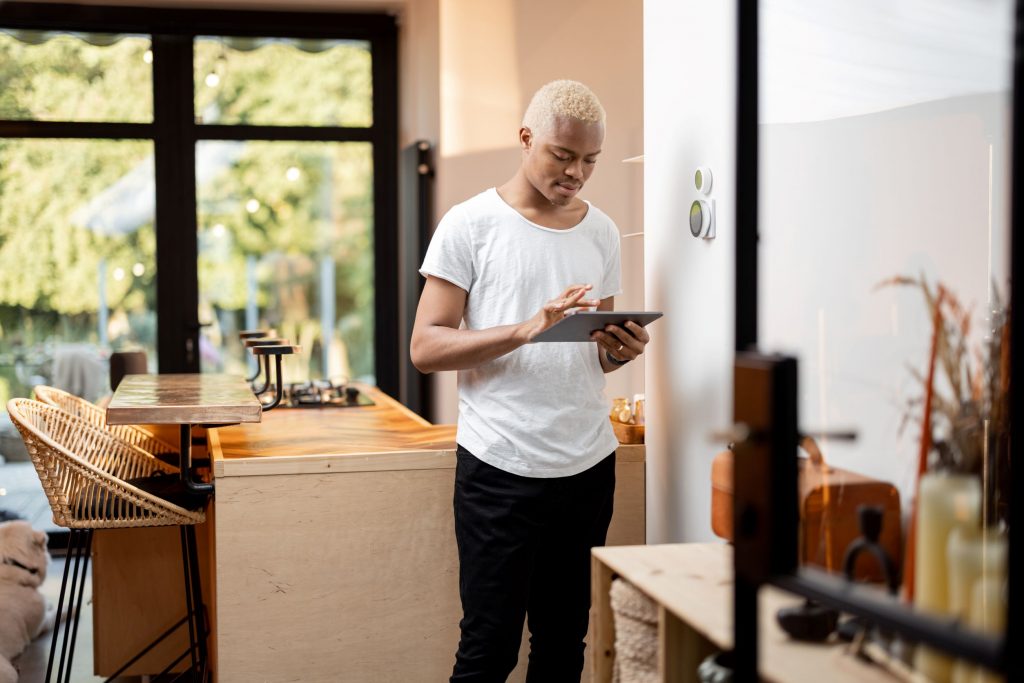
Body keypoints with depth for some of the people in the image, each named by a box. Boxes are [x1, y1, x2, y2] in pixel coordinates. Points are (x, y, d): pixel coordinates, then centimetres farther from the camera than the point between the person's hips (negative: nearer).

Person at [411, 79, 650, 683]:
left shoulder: (602, 232, 13)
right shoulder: (471, 225, -3)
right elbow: (426, 348, -9)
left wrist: (621, 350, -2)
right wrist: (528, 328, -22)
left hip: (589, 464, 5)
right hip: (502, 468, -4)